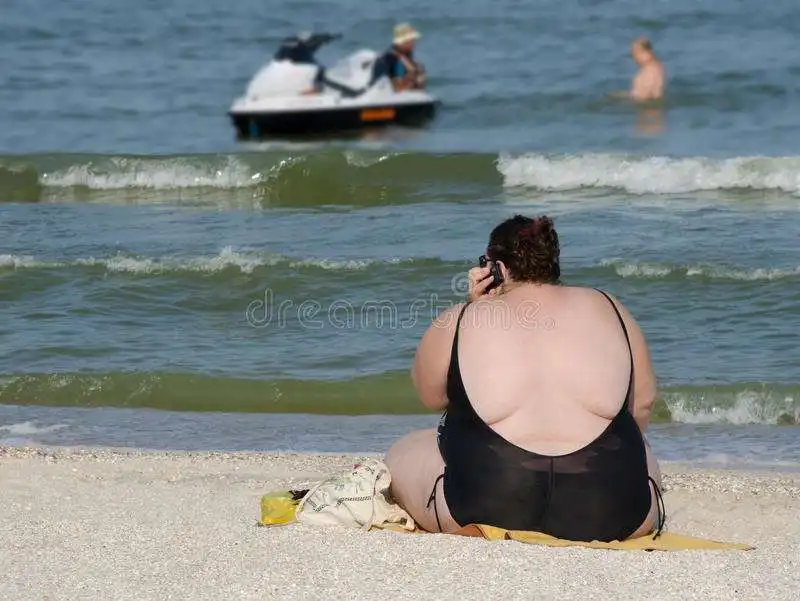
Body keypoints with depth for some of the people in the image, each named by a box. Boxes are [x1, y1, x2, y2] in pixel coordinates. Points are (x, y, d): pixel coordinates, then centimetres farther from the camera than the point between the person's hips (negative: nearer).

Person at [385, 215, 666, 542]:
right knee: (644, 461, 37)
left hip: (484, 508, -3)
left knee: (403, 456, 24)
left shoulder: (458, 322, 2)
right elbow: (642, 404, 15)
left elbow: (429, 394, 20)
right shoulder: (609, 310, 7)